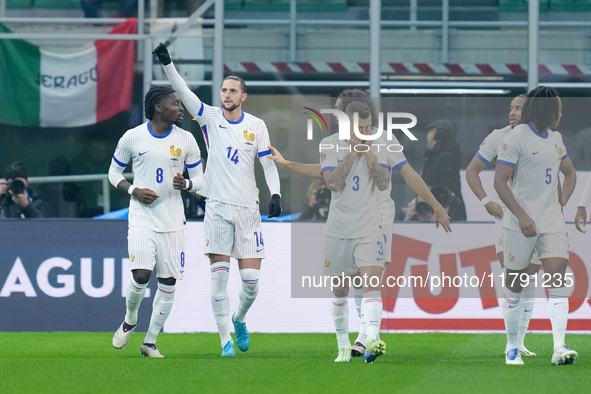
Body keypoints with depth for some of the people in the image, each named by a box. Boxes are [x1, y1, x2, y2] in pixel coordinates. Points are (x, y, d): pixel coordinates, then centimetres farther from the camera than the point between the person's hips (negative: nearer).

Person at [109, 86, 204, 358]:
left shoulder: (186, 140, 3)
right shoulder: (132, 137, -2)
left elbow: (199, 178, 10)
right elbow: (114, 172, 8)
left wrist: (186, 184, -13)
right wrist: (133, 190, -10)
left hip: (172, 222, 3)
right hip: (142, 219, -3)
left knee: (168, 282, 1)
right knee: (141, 275, -18)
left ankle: (150, 342, 14)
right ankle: (130, 320, 13)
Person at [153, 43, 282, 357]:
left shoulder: (256, 126, 5)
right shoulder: (210, 118, 3)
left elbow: (268, 163, 8)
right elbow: (183, 92, -7)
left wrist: (276, 194, -6)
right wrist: (168, 64, -19)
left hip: (248, 210, 1)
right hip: (218, 208, -1)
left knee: (251, 281, -2)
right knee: (219, 277, -7)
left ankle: (239, 319, 29)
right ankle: (226, 340, -1)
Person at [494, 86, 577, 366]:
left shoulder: (555, 138, 13)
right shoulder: (517, 138, -9)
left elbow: (570, 174, 28)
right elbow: (500, 181, -14)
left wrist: (561, 204, 12)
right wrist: (522, 215, -20)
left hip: (552, 222, 5)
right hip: (521, 224, -5)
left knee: (557, 278, -10)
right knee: (514, 285, 4)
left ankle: (559, 347, -17)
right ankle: (512, 347, 18)